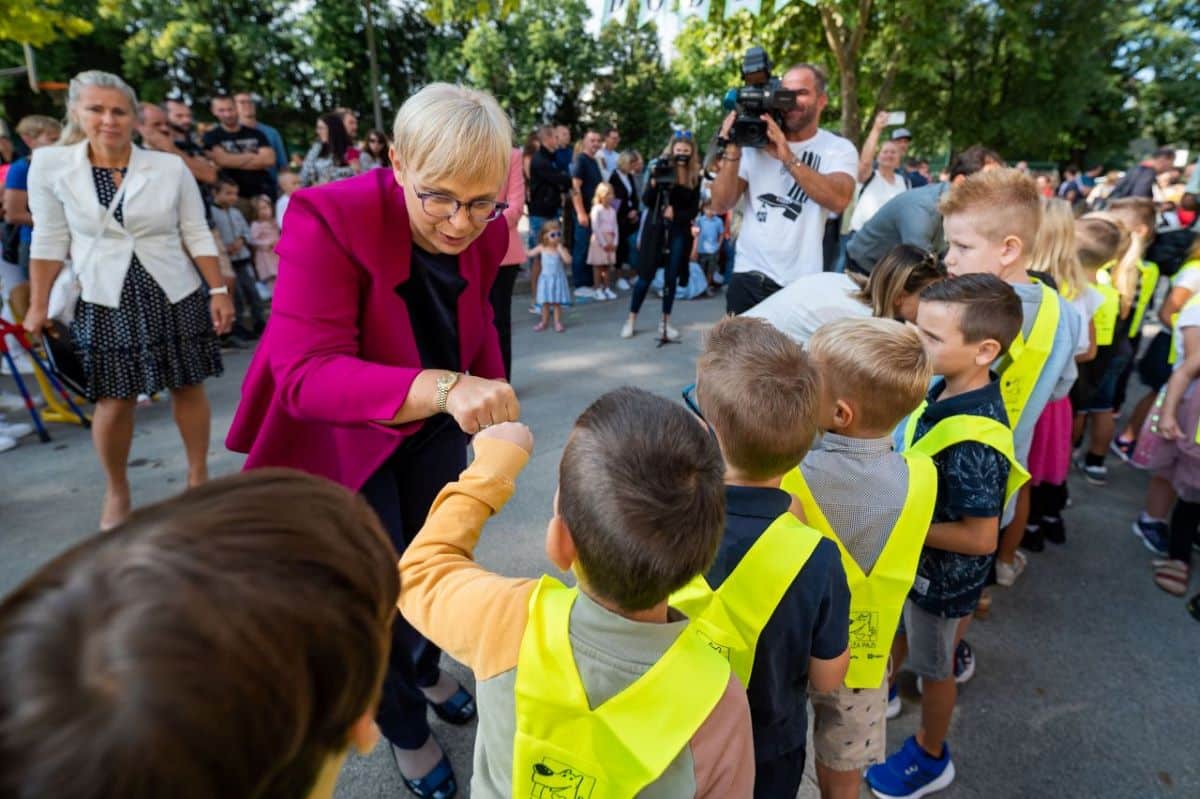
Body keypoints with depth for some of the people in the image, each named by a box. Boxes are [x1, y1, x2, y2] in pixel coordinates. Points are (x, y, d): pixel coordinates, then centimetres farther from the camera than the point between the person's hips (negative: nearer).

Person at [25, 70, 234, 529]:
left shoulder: (170, 168, -4)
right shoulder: (50, 166, -2)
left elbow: (197, 236, 0)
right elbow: (49, 241, 4)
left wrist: (218, 291, -6)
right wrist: (38, 306, 3)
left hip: (176, 296, 0)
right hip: (105, 300, 0)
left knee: (188, 387, 6)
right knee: (114, 400, 3)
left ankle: (198, 477, 23)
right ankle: (116, 493, 23)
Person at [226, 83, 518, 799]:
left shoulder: (487, 230, -13)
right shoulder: (328, 220, -30)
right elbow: (306, 375, -38)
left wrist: (490, 401, 12)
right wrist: (443, 387, -53)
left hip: (435, 429, 5)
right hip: (342, 436, -4)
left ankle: (427, 671, 53)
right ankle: (405, 729, 35)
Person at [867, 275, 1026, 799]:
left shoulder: (973, 442, -36)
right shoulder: (946, 388, -11)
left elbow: (980, 539, -29)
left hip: (942, 573, -7)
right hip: (913, 556, 7)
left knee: (932, 666, 18)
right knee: (898, 629, 31)